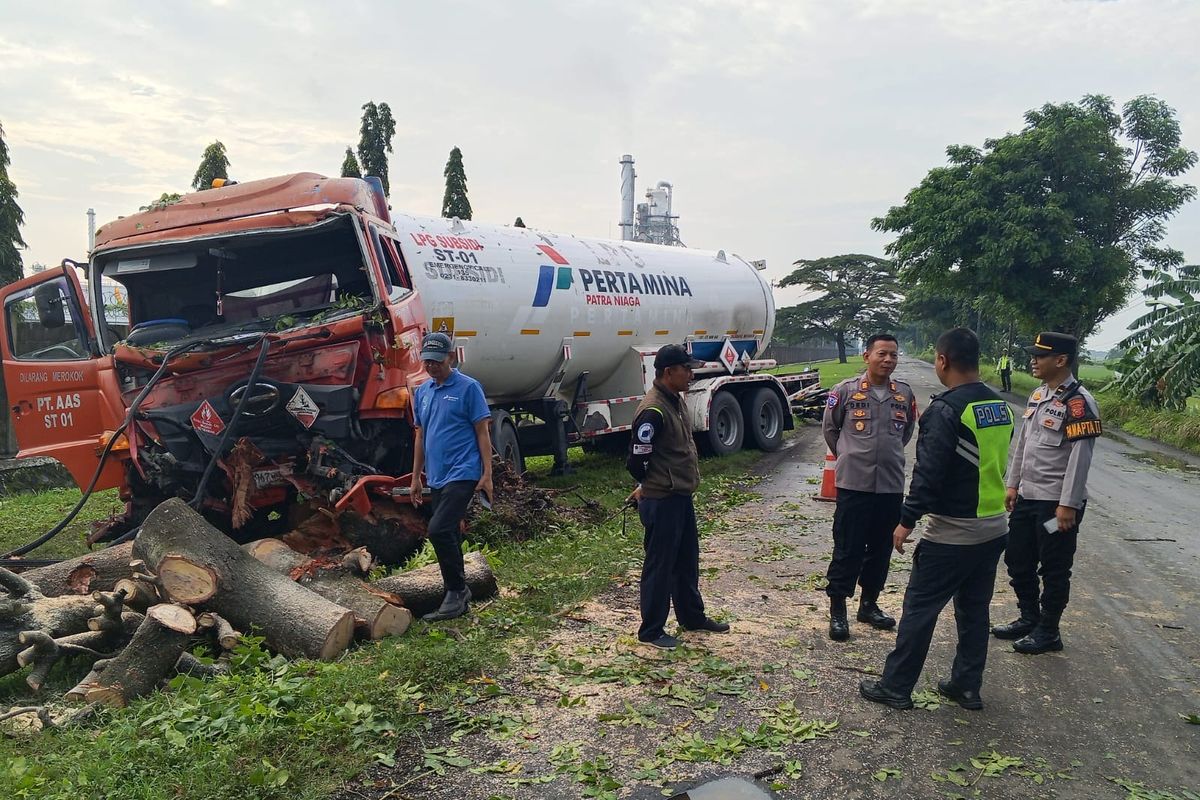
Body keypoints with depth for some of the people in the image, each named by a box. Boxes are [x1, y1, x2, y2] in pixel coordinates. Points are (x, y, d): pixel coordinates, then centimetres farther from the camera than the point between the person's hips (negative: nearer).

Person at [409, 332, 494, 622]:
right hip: (436, 478, 7)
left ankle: (457, 591, -5)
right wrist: (416, 478, 17)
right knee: (449, 536, 12)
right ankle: (458, 597, 23)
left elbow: (482, 432, -7)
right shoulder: (422, 392, 13)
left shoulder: (468, 387, -6)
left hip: (462, 474, -7)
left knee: (439, 530, -19)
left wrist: (487, 475, -12)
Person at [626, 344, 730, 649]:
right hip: (661, 502, -9)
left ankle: (692, 616, 37)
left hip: (681, 497, 9)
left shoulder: (677, 401, 8)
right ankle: (651, 630, 16)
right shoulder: (653, 411, -23)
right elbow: (637, 460, -19)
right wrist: (651, 487, 0)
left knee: (687, 560, 21)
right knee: (659, 565, 3)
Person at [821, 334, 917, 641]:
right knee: (847, 550, 0)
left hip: (891, 485, 4)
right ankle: (837, 610, 12)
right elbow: (829, 428, 7)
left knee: (881, 549, 14)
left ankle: (869, 604, 30)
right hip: (853, 484, -4)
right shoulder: (846, 390, -6)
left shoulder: (904, 394, 4)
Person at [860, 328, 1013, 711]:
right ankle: (967, 686, 28)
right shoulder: (1001, 406, 6)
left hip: (952, 534, -8)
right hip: (994, 528, 8)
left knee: (919, 608, 2)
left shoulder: (946, 410, -19)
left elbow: (929, 474, -21)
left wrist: (907, 520, -13)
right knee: (974, 609, 17)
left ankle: (895, 687, 12)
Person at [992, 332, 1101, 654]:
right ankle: (1029, 618, 34)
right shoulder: (1038, 395, 10)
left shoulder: (1078, 402, -16)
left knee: (1054, 570, 5)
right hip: (1027, 496, 8)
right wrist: (1013, 484, 16)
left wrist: (1068, 504, -19)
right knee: (1018, 561, 17)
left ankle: (1048, 632, 19)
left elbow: (1080, 457, -19)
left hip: (1057, 502, -8)